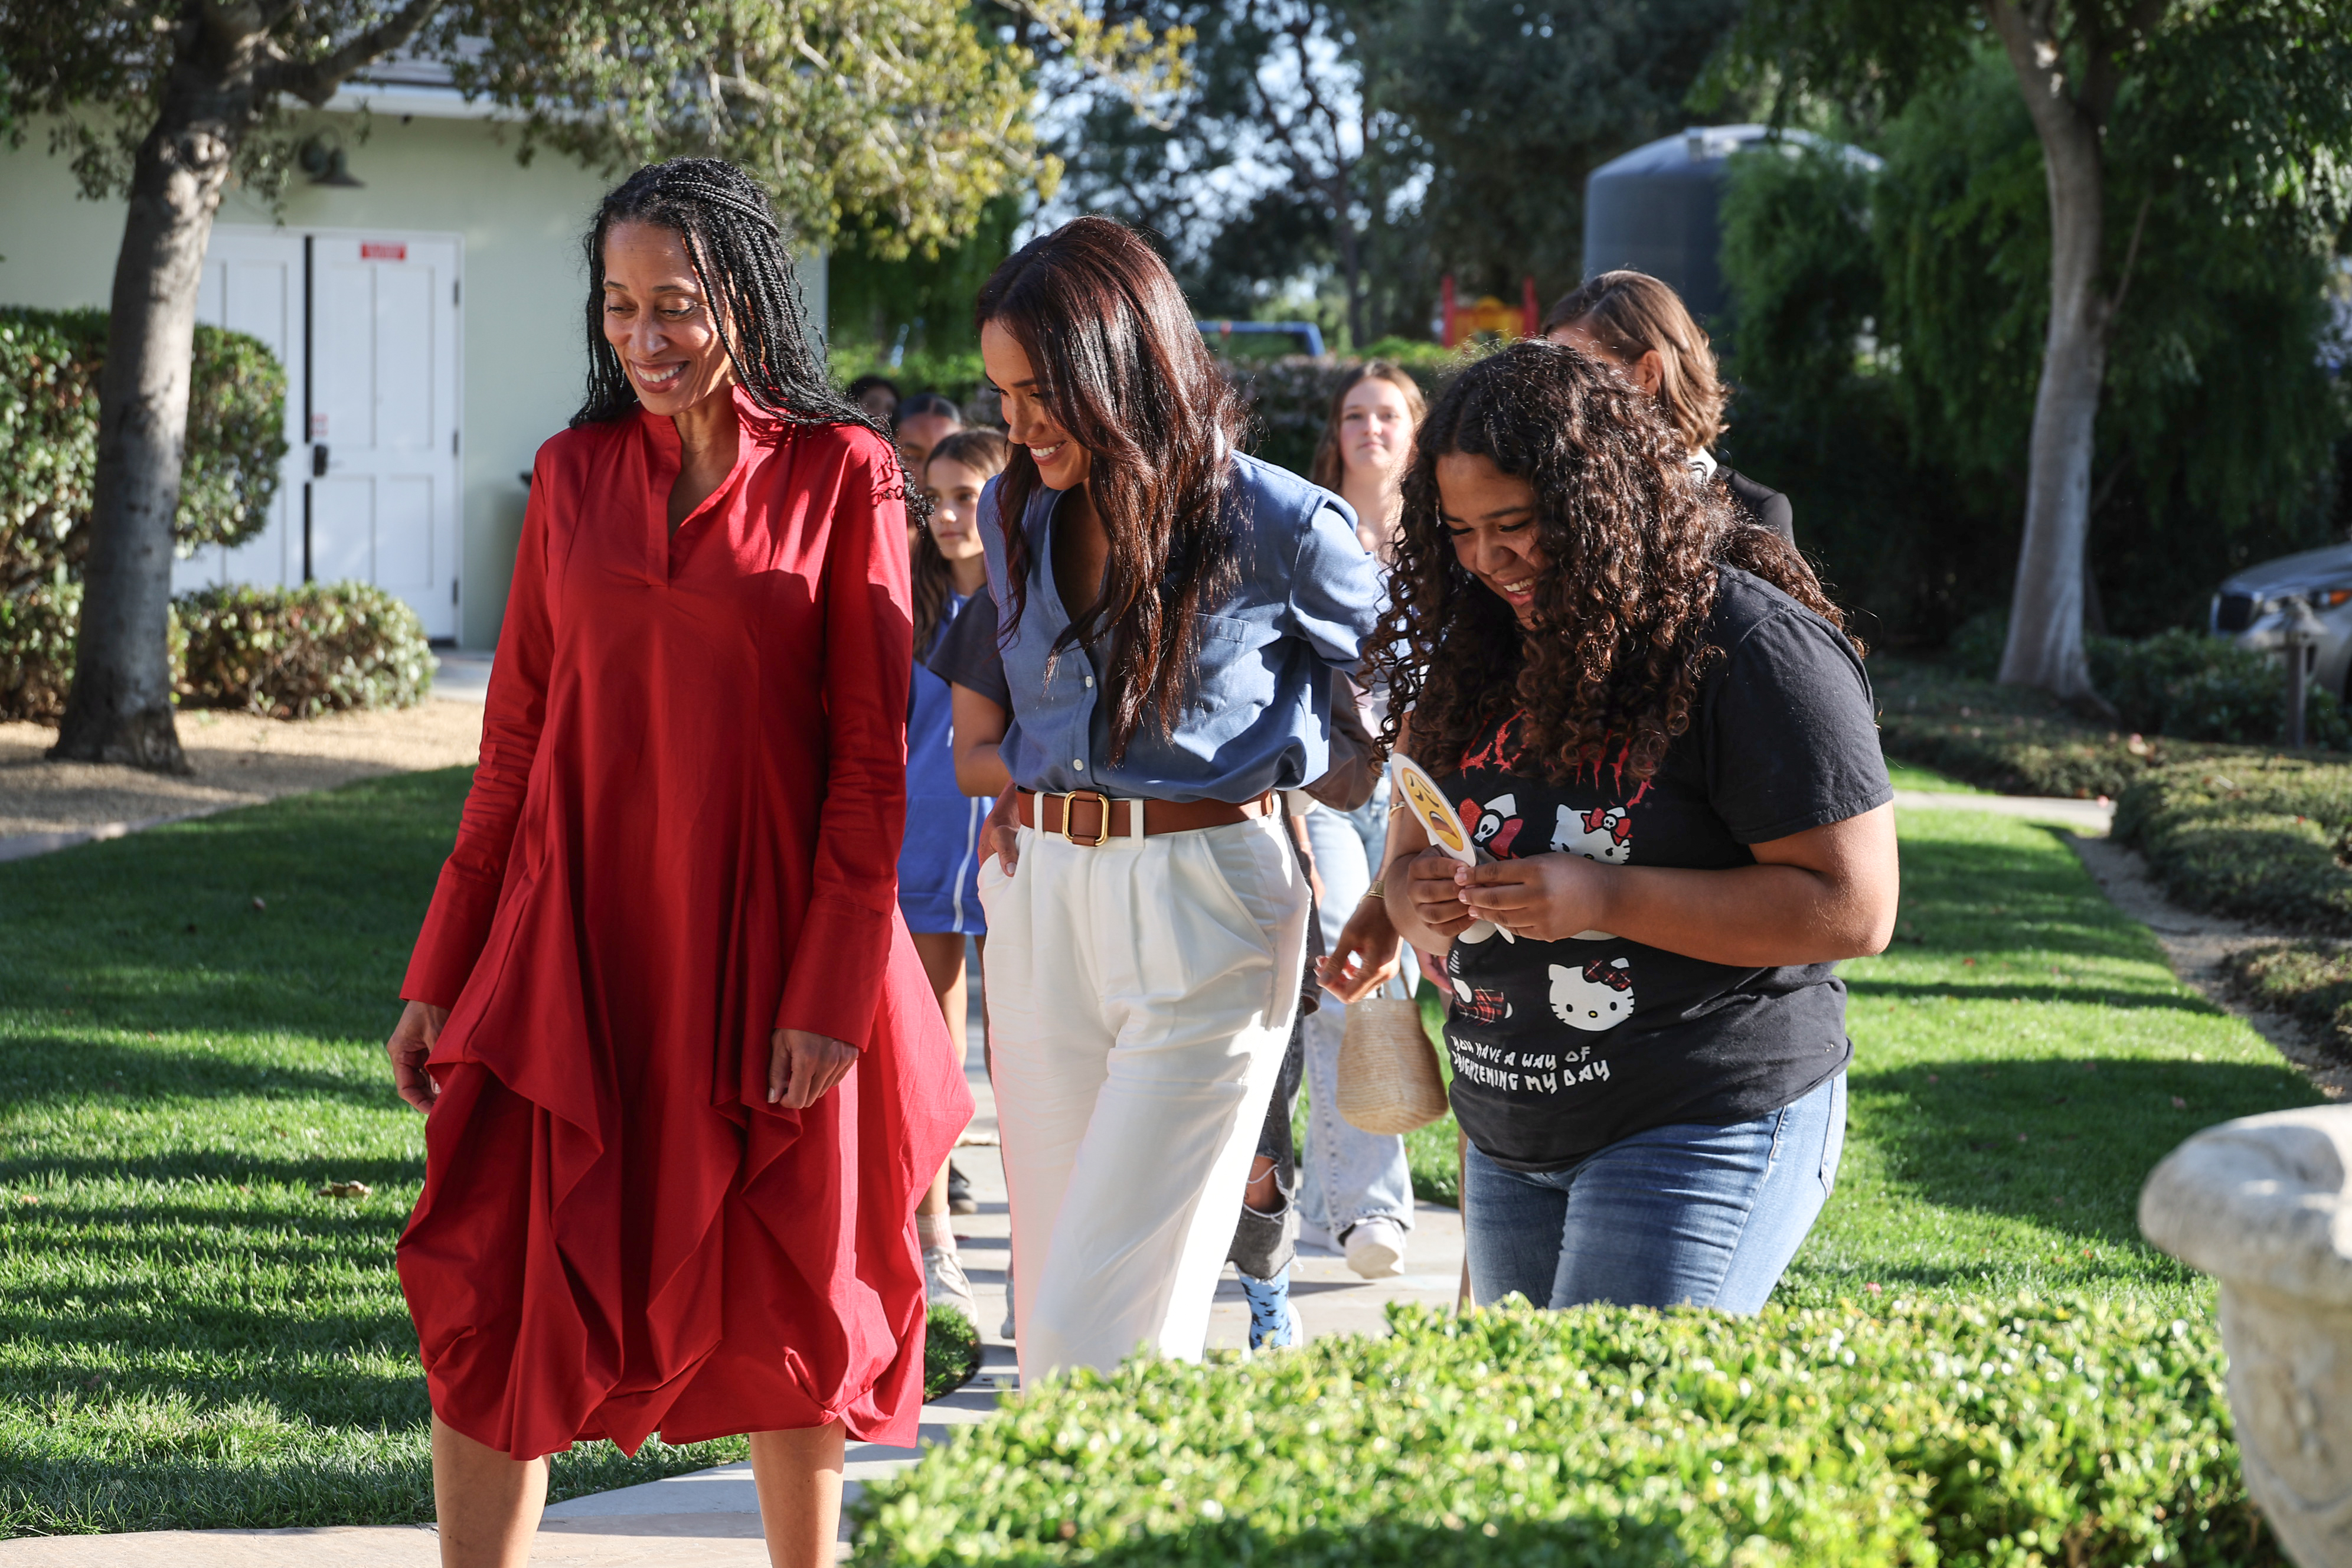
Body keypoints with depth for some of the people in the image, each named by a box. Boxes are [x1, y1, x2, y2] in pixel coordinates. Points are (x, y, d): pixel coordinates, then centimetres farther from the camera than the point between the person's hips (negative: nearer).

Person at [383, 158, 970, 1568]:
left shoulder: (843, 476, -2)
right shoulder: (576, 473, 7)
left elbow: (870, 756, -5)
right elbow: (517, 738, 10)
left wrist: (832, 990, -11)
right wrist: (444, 973, 7)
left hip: (763, 947, -2)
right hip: (576, 938, 3)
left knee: (780, 1306, 9)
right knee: (494, 1290, -3)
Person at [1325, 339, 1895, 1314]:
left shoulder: (1759, 647, -13)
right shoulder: (1481, 652, 9)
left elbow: (1854, 909, -17)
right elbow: (1409, 858, 18)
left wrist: (1603, 897, -22)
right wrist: (1420, 901, -8)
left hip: (1705, 1127, -8)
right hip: (1510, 1139, 8)